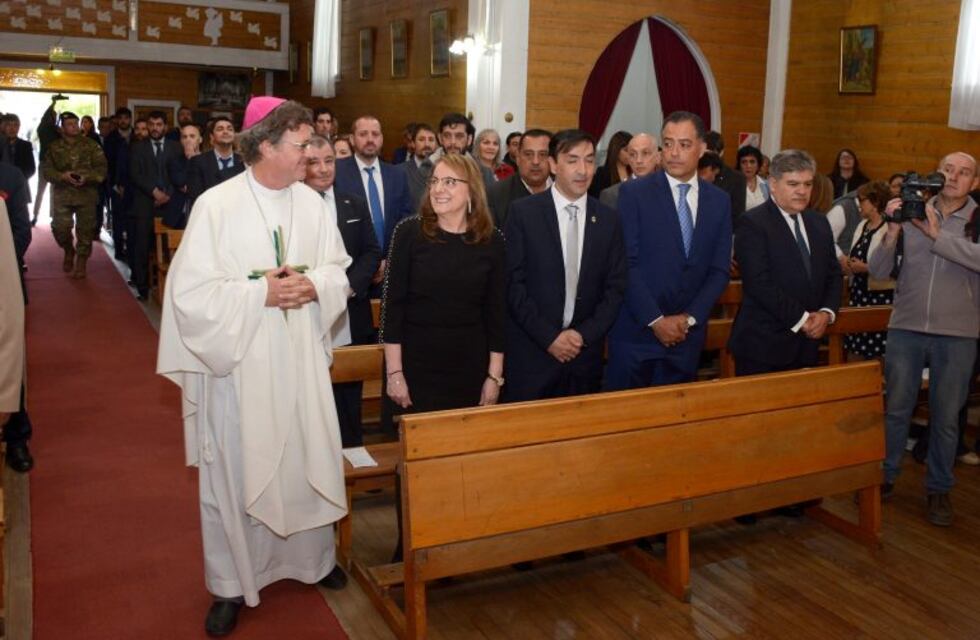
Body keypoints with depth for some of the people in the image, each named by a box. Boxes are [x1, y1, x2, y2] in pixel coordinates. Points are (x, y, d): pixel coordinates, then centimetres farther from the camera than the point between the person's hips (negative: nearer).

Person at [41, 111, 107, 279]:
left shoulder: (91, 145, 1)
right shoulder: (54, 147, 5)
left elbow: (101, 167, -3)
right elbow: (46, 169, 2)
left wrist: (87, 177, -20)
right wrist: (62, 176, -18)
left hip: (86, 194, -1)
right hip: (62, 194, 1)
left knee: (85, 229, 0)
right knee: (60, 228, -7)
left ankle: (81, 263, 13)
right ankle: (69, 251, 24)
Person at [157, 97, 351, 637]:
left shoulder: (312, 202, 2)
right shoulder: (216, 205, -12)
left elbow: (338, 269, 9)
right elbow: (190, 290, -13)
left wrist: (314, 285, -12)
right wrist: (259, 292, -20)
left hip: (301, 359, 4)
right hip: (238, 363, -4)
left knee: (308, 459, 13)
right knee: (236, 470, 8)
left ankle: (313, 556, 36)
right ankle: (232, 583, 26)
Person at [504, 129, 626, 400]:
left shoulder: (608, 219, 6)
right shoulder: (523, 212, -4)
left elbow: (615, 287, 6)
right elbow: (513, 282, -7)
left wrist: (585, 334, -7)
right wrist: (548, 337, -11)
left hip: (586, 353, 3)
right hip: (531, 353, -2)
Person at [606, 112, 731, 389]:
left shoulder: (720, 201, 7)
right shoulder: (634, 193, -5)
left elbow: (720, 270, 5)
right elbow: (626, 264, -9)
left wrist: (689, 318, -7)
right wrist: (655, 320, -14)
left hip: (687, 333, 3)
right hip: (636, 331, -3)